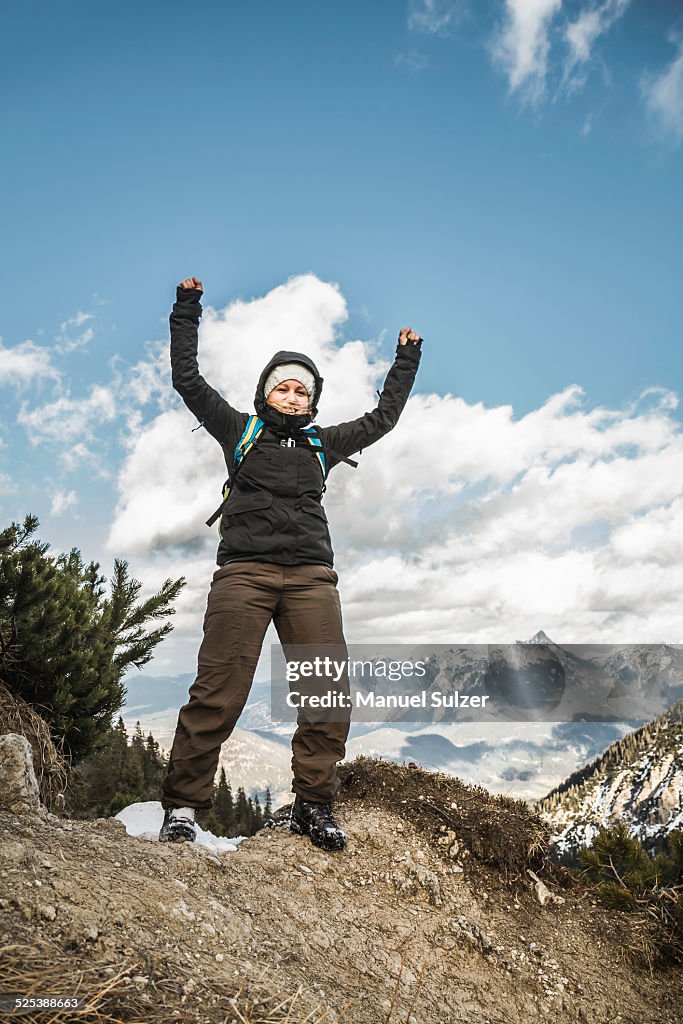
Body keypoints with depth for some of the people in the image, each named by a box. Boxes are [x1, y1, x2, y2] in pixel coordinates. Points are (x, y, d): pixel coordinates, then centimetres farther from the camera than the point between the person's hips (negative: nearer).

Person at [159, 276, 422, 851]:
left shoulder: (324, 444, 23)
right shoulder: (239, 431, 18)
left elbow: (382, 419, 30)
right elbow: (188, 381, 16)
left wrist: (406, 363, 36)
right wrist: (188, 313, 19)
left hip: (311, 576, 3)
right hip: (244, 571, -2)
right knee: (218, 691, -9)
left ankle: (314, 806, 6)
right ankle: (182, 805, 2)